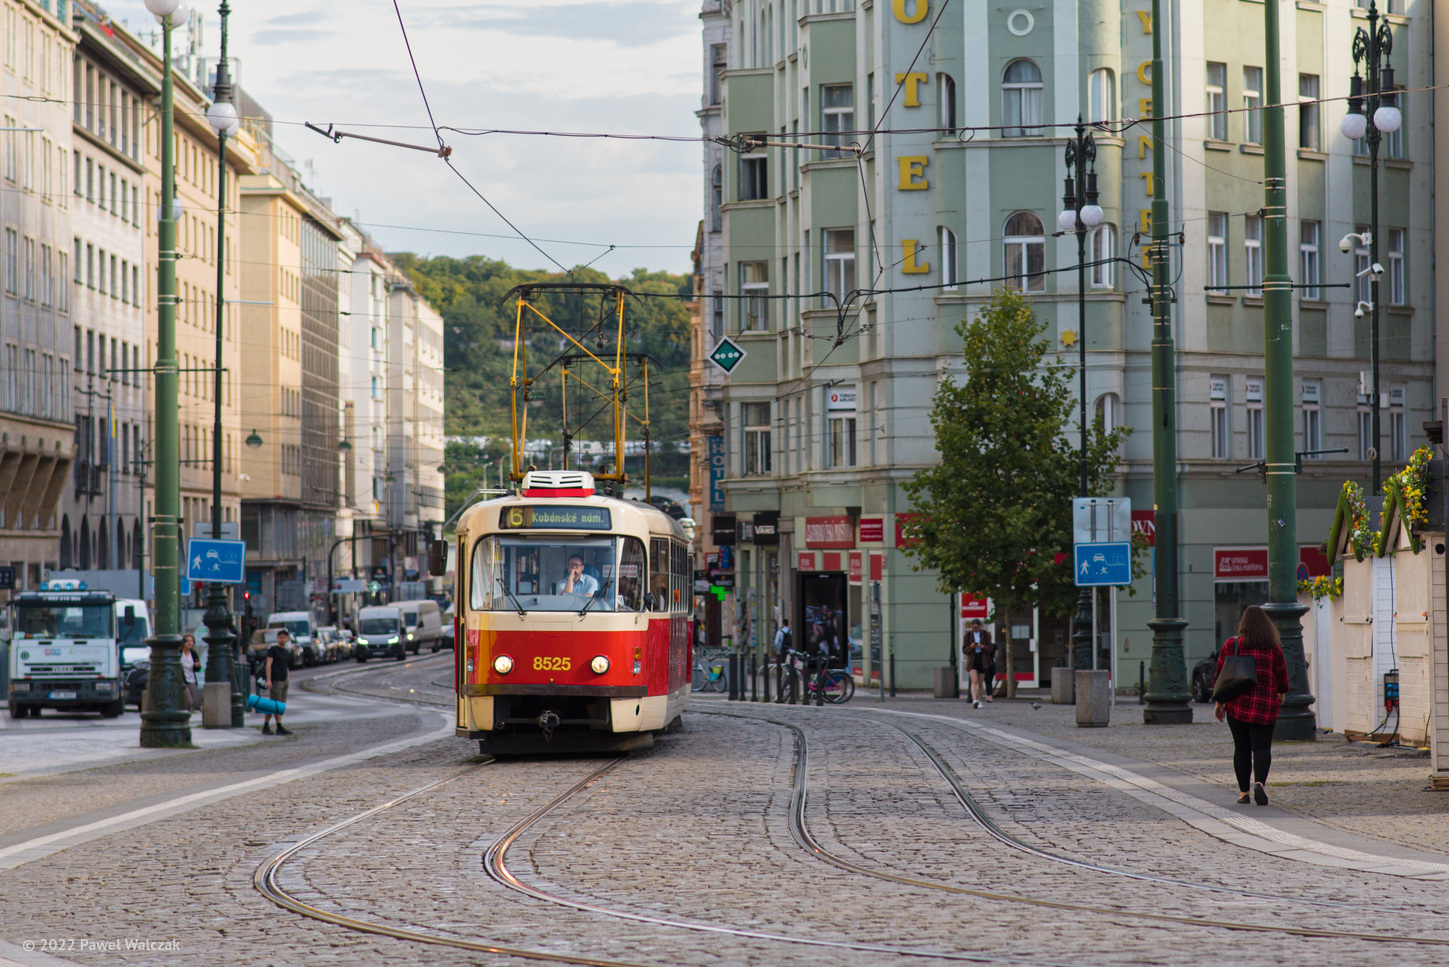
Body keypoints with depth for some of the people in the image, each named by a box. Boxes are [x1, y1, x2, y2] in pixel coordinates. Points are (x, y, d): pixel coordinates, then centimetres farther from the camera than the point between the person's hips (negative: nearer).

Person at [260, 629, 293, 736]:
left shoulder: (287, 652, 19)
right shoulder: (273, 649, -3)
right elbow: (268, 665, -10)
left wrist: (287, 681, 20)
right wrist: (268, 680, -18)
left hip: (284, 681, 8)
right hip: (275, 680, -8)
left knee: (281, 705, 5)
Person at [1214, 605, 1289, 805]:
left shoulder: (1231, 645, -2)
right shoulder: (1274, 648, -1)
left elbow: (1220, 676, 0)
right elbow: (1282, 677, 6)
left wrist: (1219, 702, 8)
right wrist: (1281, 694, 26)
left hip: (1237, 704, 1)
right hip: (1265, 706, -1)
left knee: (1242, 748, 9)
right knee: (1262, 748, 0)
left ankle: (1243, 792, 10)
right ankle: (1259, 783, -23)